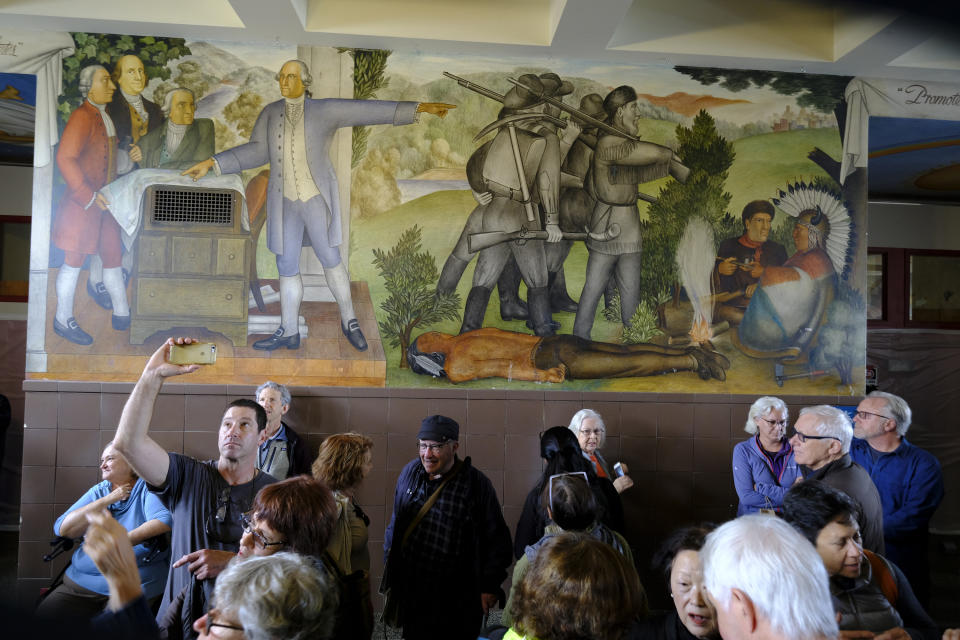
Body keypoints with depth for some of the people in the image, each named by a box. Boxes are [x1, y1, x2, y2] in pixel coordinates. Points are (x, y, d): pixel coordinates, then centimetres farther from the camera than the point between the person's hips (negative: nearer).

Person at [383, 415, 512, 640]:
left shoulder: (477, 484, -13)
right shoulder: (410, 471, 0)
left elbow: (497, 539, -8)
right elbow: (396, 522, 13)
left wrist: (490, 587, -6)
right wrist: (390, 567, 14)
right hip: (411, 592, 4)